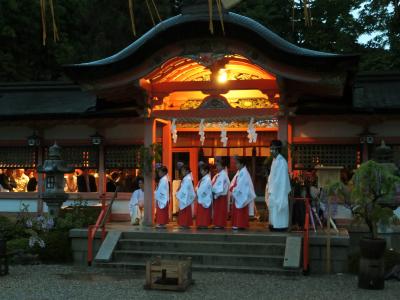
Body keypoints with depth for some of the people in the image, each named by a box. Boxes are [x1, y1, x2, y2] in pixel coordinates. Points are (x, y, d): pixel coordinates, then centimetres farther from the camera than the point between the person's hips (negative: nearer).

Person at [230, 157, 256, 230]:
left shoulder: (244, 173, -15)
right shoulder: (239, 172, 14)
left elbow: (240, 186, -20)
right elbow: (234, 183, 17)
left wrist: (234, 191, -15)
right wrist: (232, 189, 2)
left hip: (241, 196, -10)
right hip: (237, 195, 10)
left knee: (240, 212, -5)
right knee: (236, 211, 11)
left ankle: (240, 225, -2)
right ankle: (237, 224, 15)